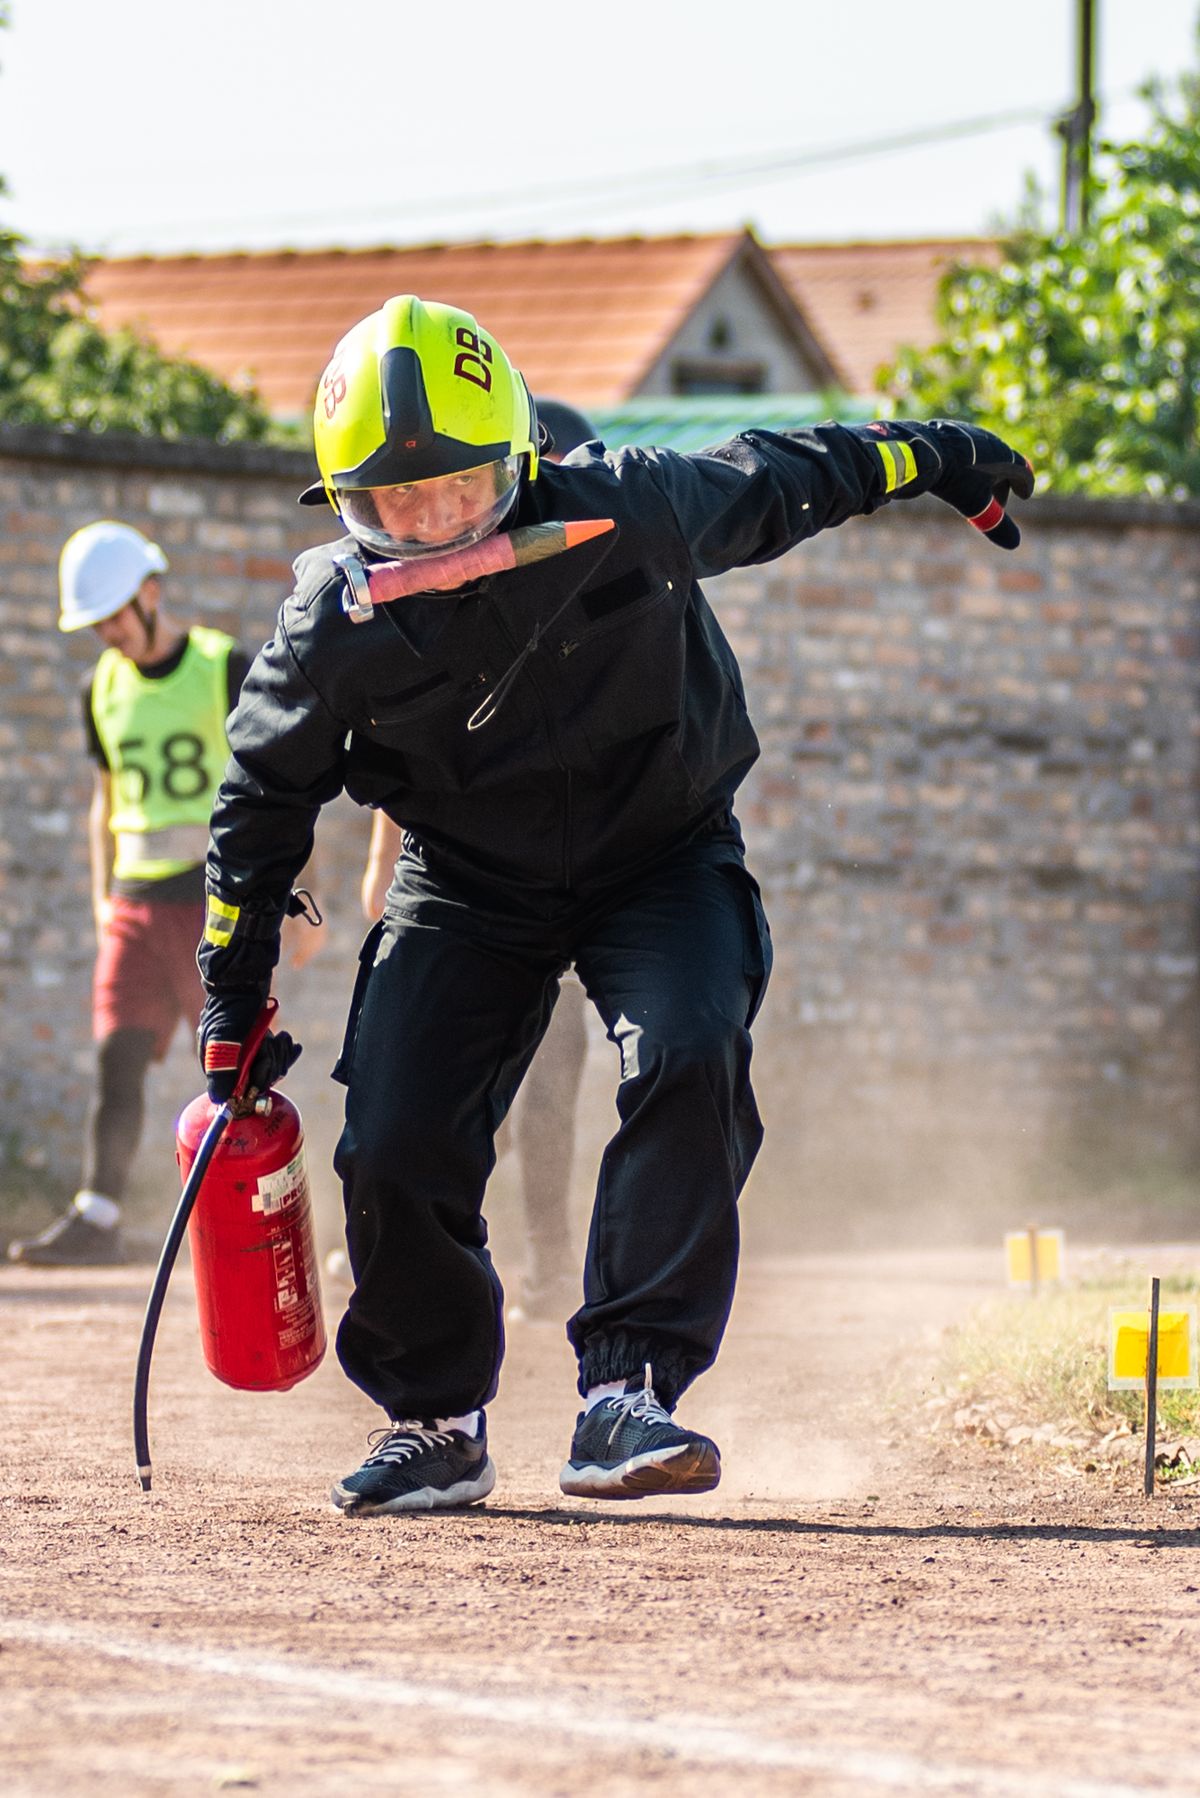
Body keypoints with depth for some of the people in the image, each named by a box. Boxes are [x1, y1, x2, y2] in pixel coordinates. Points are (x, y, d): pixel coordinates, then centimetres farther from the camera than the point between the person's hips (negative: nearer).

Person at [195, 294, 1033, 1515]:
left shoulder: (627, 518, -24)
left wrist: (937, 460, 12)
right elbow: (263, 798, -2)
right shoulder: (335, 622, -19)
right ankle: (436, 1419, 14)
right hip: (468, 886, 1)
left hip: (659, 854, -1)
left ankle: (628, 1393, -24)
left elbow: (777, 483, -2)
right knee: (393, 1145, -11)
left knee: (689, 1060, -28)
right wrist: (233, 1002, 1)